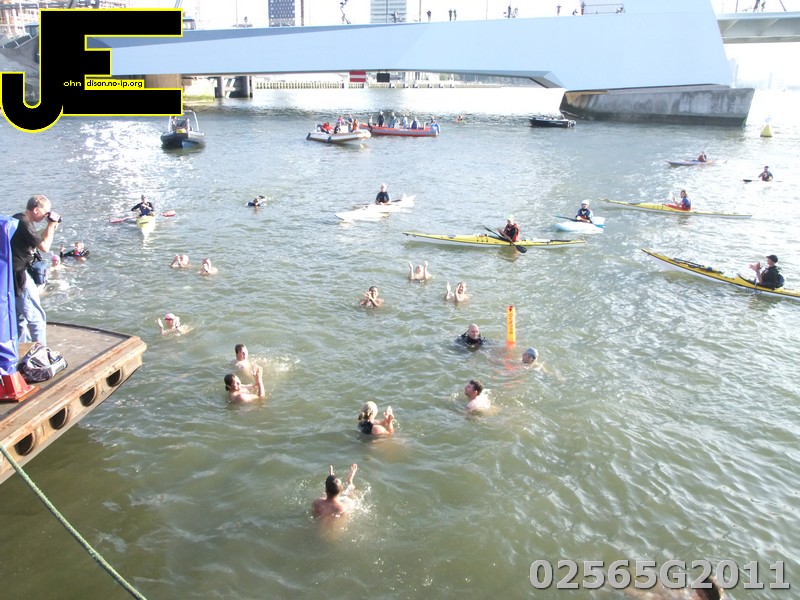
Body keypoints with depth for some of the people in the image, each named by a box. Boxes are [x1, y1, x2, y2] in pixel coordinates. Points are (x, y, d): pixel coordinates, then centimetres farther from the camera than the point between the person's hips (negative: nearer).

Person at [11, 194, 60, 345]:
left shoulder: (18, 219, 10)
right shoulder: (24, 224, -20)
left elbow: (36, 239, 21)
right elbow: (44, 247, -15)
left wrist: (50, 226, 9)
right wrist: (52, 225, -6)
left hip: (14, 274, 11)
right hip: (18, 275, -11)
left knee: (21, 315, 22)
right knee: (36, 317, -5)